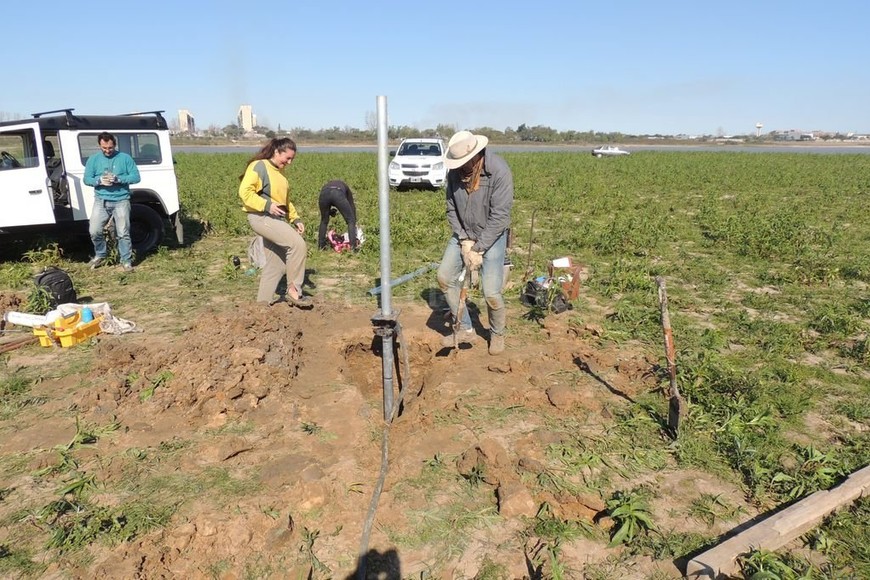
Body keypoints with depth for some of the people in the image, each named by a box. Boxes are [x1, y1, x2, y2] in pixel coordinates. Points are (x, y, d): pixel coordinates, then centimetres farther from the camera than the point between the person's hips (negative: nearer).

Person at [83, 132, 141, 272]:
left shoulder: (125, 158, 1)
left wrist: (118, 179, -18)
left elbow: (136, 176, -3)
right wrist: (99, 180, -16)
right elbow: (86, 179, 5)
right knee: (94, 231, -2)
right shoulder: (93, 159, 8)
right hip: (101, 201, 2)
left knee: (123, 233, 0)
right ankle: (100, 255, 20)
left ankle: (126, 260, 9)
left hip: (121, 200, -2)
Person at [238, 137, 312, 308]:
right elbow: (245, 192, -18)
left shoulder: (279, 172, 17)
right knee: (298, 244, -23)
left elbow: (284, 200, 24)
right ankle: (293, 290, -13)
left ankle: (263, 302, 21)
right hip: (262, 218, -9)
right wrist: (267, 205, -25)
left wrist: (295, 219, 13)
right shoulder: (258, 166, -10)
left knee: (276, 263, 10)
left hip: (277, 219, 10)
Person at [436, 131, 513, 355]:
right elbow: (452, 210, -1)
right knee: (445, 276, -1)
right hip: (464, 234, 5)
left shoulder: (499, 171, -24)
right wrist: (464, 241, -12)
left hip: (492, 235, -5)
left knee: (491, 292, -10)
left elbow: (499, 216, -24)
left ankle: (497, 334, 20)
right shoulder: (455, 172, -8)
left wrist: (478, 249, -22)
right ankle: (465, 329, 14)